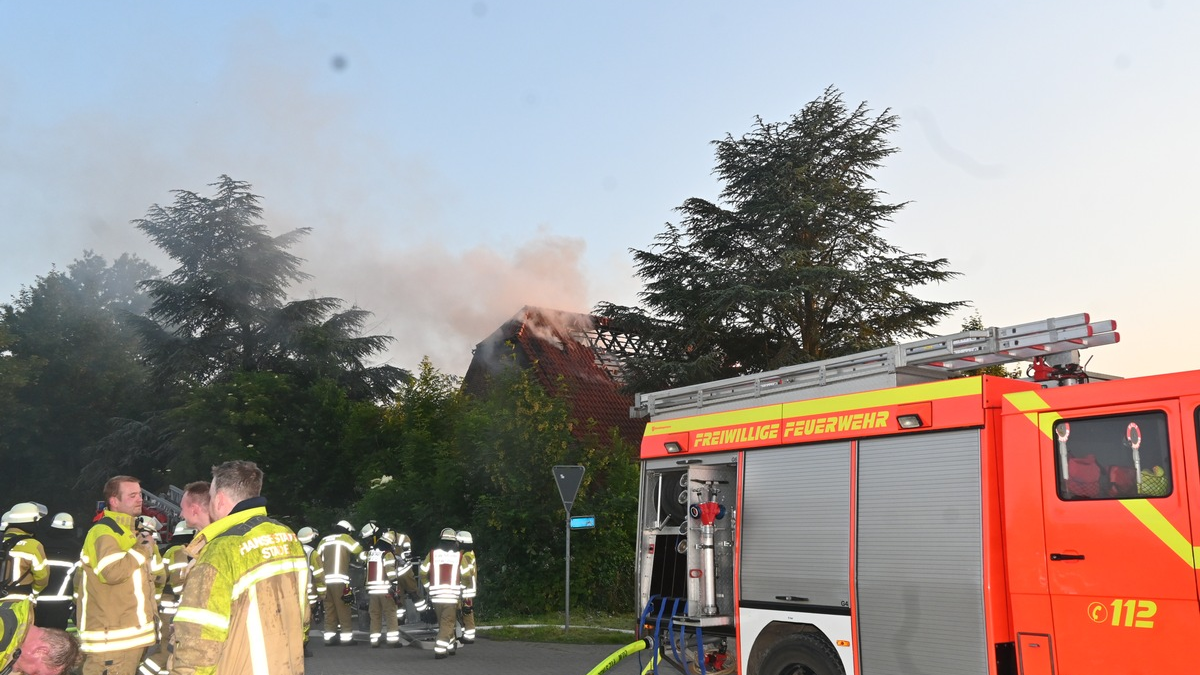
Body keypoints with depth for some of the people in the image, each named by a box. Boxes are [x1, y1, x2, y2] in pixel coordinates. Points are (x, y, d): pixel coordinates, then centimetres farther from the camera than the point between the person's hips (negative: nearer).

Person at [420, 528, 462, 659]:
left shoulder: (432, 554, 3)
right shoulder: (459, 556, -2)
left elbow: (423, 573, 4)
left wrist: (429, 587, 17)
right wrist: (461, 589, 10)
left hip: (436, 595, 3)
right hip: (452, 595, -3)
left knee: (444, 622, 19)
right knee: (447, 623, 3)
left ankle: (451, 646, 28)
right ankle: (440, 650, -6)